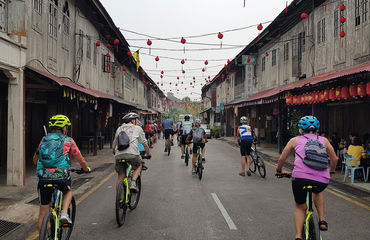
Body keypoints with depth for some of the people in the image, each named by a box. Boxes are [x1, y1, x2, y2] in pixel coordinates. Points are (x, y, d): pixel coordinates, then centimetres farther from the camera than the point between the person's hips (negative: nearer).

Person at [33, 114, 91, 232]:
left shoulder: (44, 140, 17)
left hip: (43, 178, 3)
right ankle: (64, 213, 9)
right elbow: (81, 160, 12)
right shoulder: (68, 141, 7)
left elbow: (35, 160, 28)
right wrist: (86, 169, 32)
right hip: (61, 177, -3)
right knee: (68, 191, 32)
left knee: (43, 212, 14)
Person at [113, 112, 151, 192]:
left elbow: (114, 144, 32)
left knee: (120, 176, 14)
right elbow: (145, 143, 23)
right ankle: (133, 183, 4)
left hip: (119, 155, 3)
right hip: (132, 153, -3)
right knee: (138, 166, 25)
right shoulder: (137, 128, 19)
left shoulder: (119, 128, 27)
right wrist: (148, 154, 37)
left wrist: (114, 153, 50)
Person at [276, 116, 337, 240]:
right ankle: (322, 221, 25)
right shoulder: (324, 140, 22)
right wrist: (330, 171, 47)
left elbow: (282, 158, 19)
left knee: (300, 207, 20)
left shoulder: (295, 140, 18)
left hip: (300, 177, -1)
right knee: (318, 191, 37)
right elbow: (334, 159, 27)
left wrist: (279, 171, 37)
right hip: (322, 180, 2)